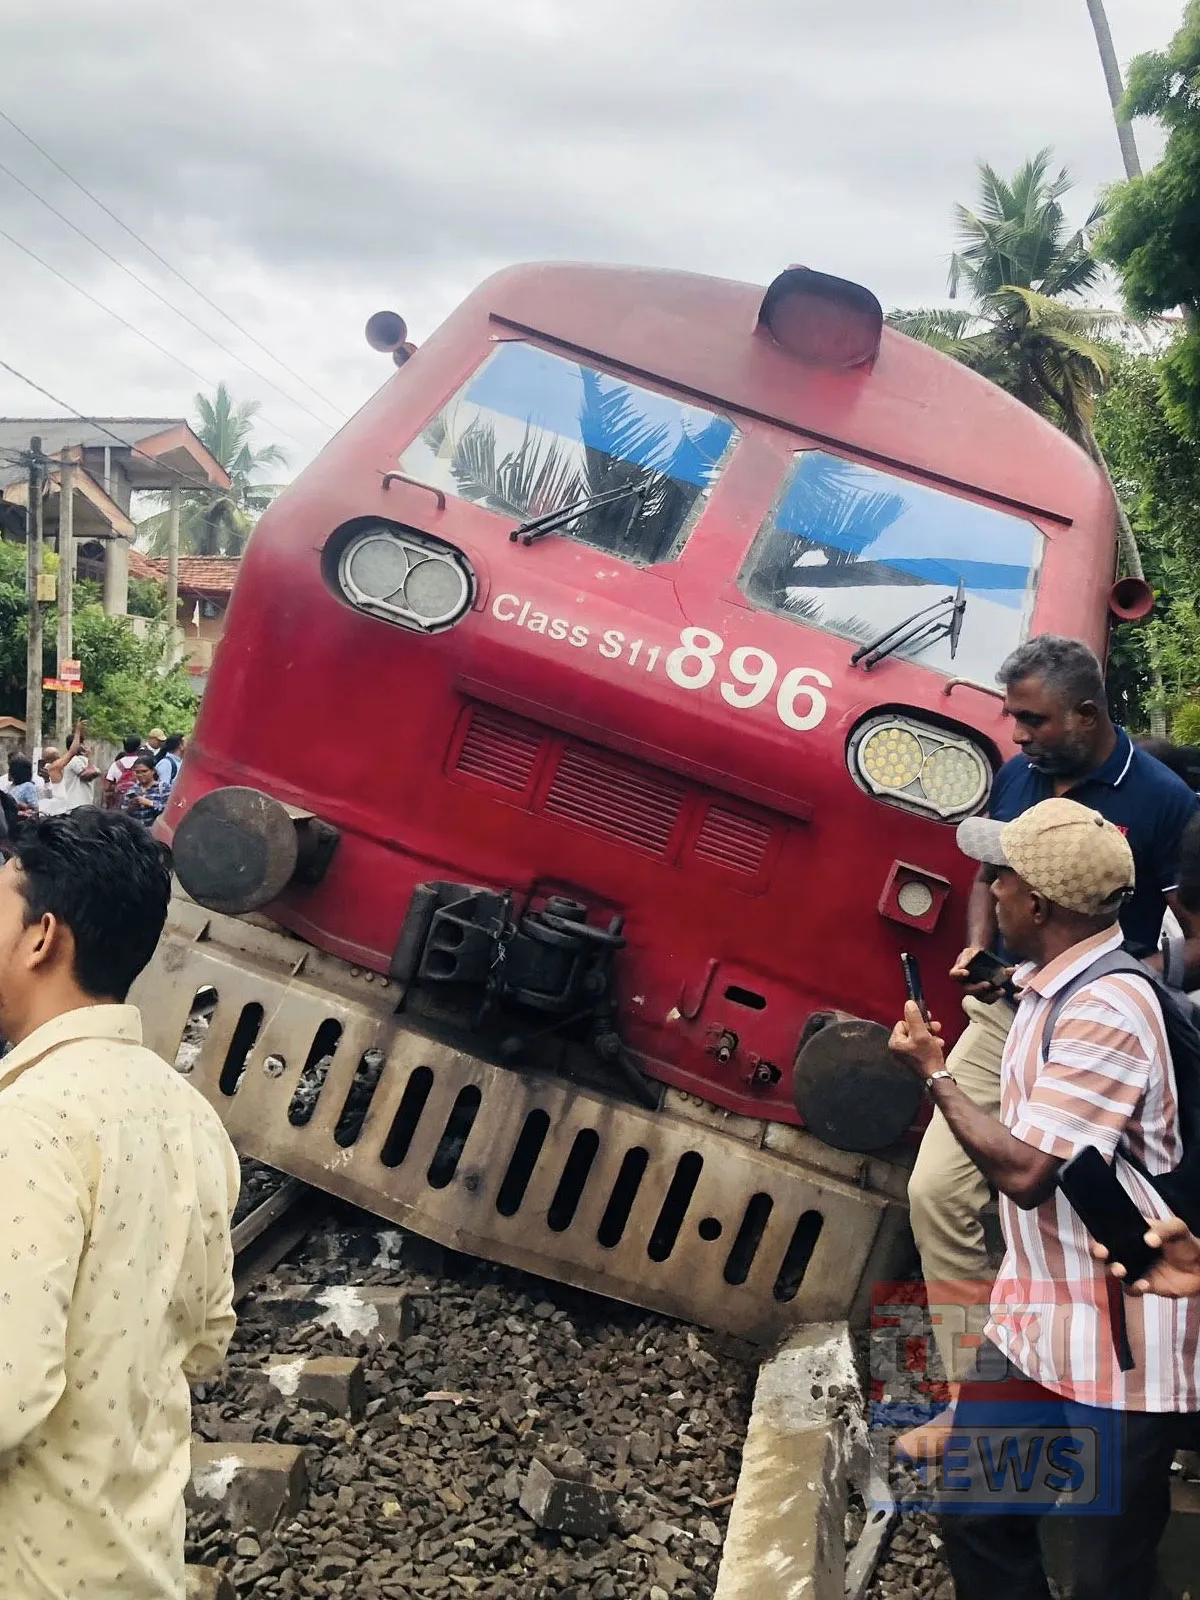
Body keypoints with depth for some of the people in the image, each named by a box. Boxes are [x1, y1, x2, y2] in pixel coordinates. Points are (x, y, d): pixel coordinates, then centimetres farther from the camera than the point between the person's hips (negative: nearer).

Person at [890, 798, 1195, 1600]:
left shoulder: (1108, 1008, -24)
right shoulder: (1050, 987, 6)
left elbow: (1025, 1170, -25)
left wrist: (935, 1072, -14)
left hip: (1116, 1344, -9)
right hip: (1033, 1322, 9)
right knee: (979, 1524, 16)